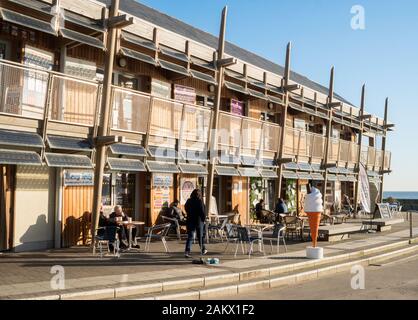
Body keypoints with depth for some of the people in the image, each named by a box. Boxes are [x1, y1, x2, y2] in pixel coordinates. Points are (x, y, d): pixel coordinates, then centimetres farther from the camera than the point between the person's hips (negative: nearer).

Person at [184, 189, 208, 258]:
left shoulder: (188, 201, 3)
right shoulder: (200, 201, -12)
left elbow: (186, 210, 12)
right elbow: (202, 212, -13)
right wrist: (204, 219, -2)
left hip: (190, 221, 3)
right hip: (199, 221, -3)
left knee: (190, 237, 2)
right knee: (200, 236, 13)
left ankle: (187, 251, -11)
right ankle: (203, 250, 29)